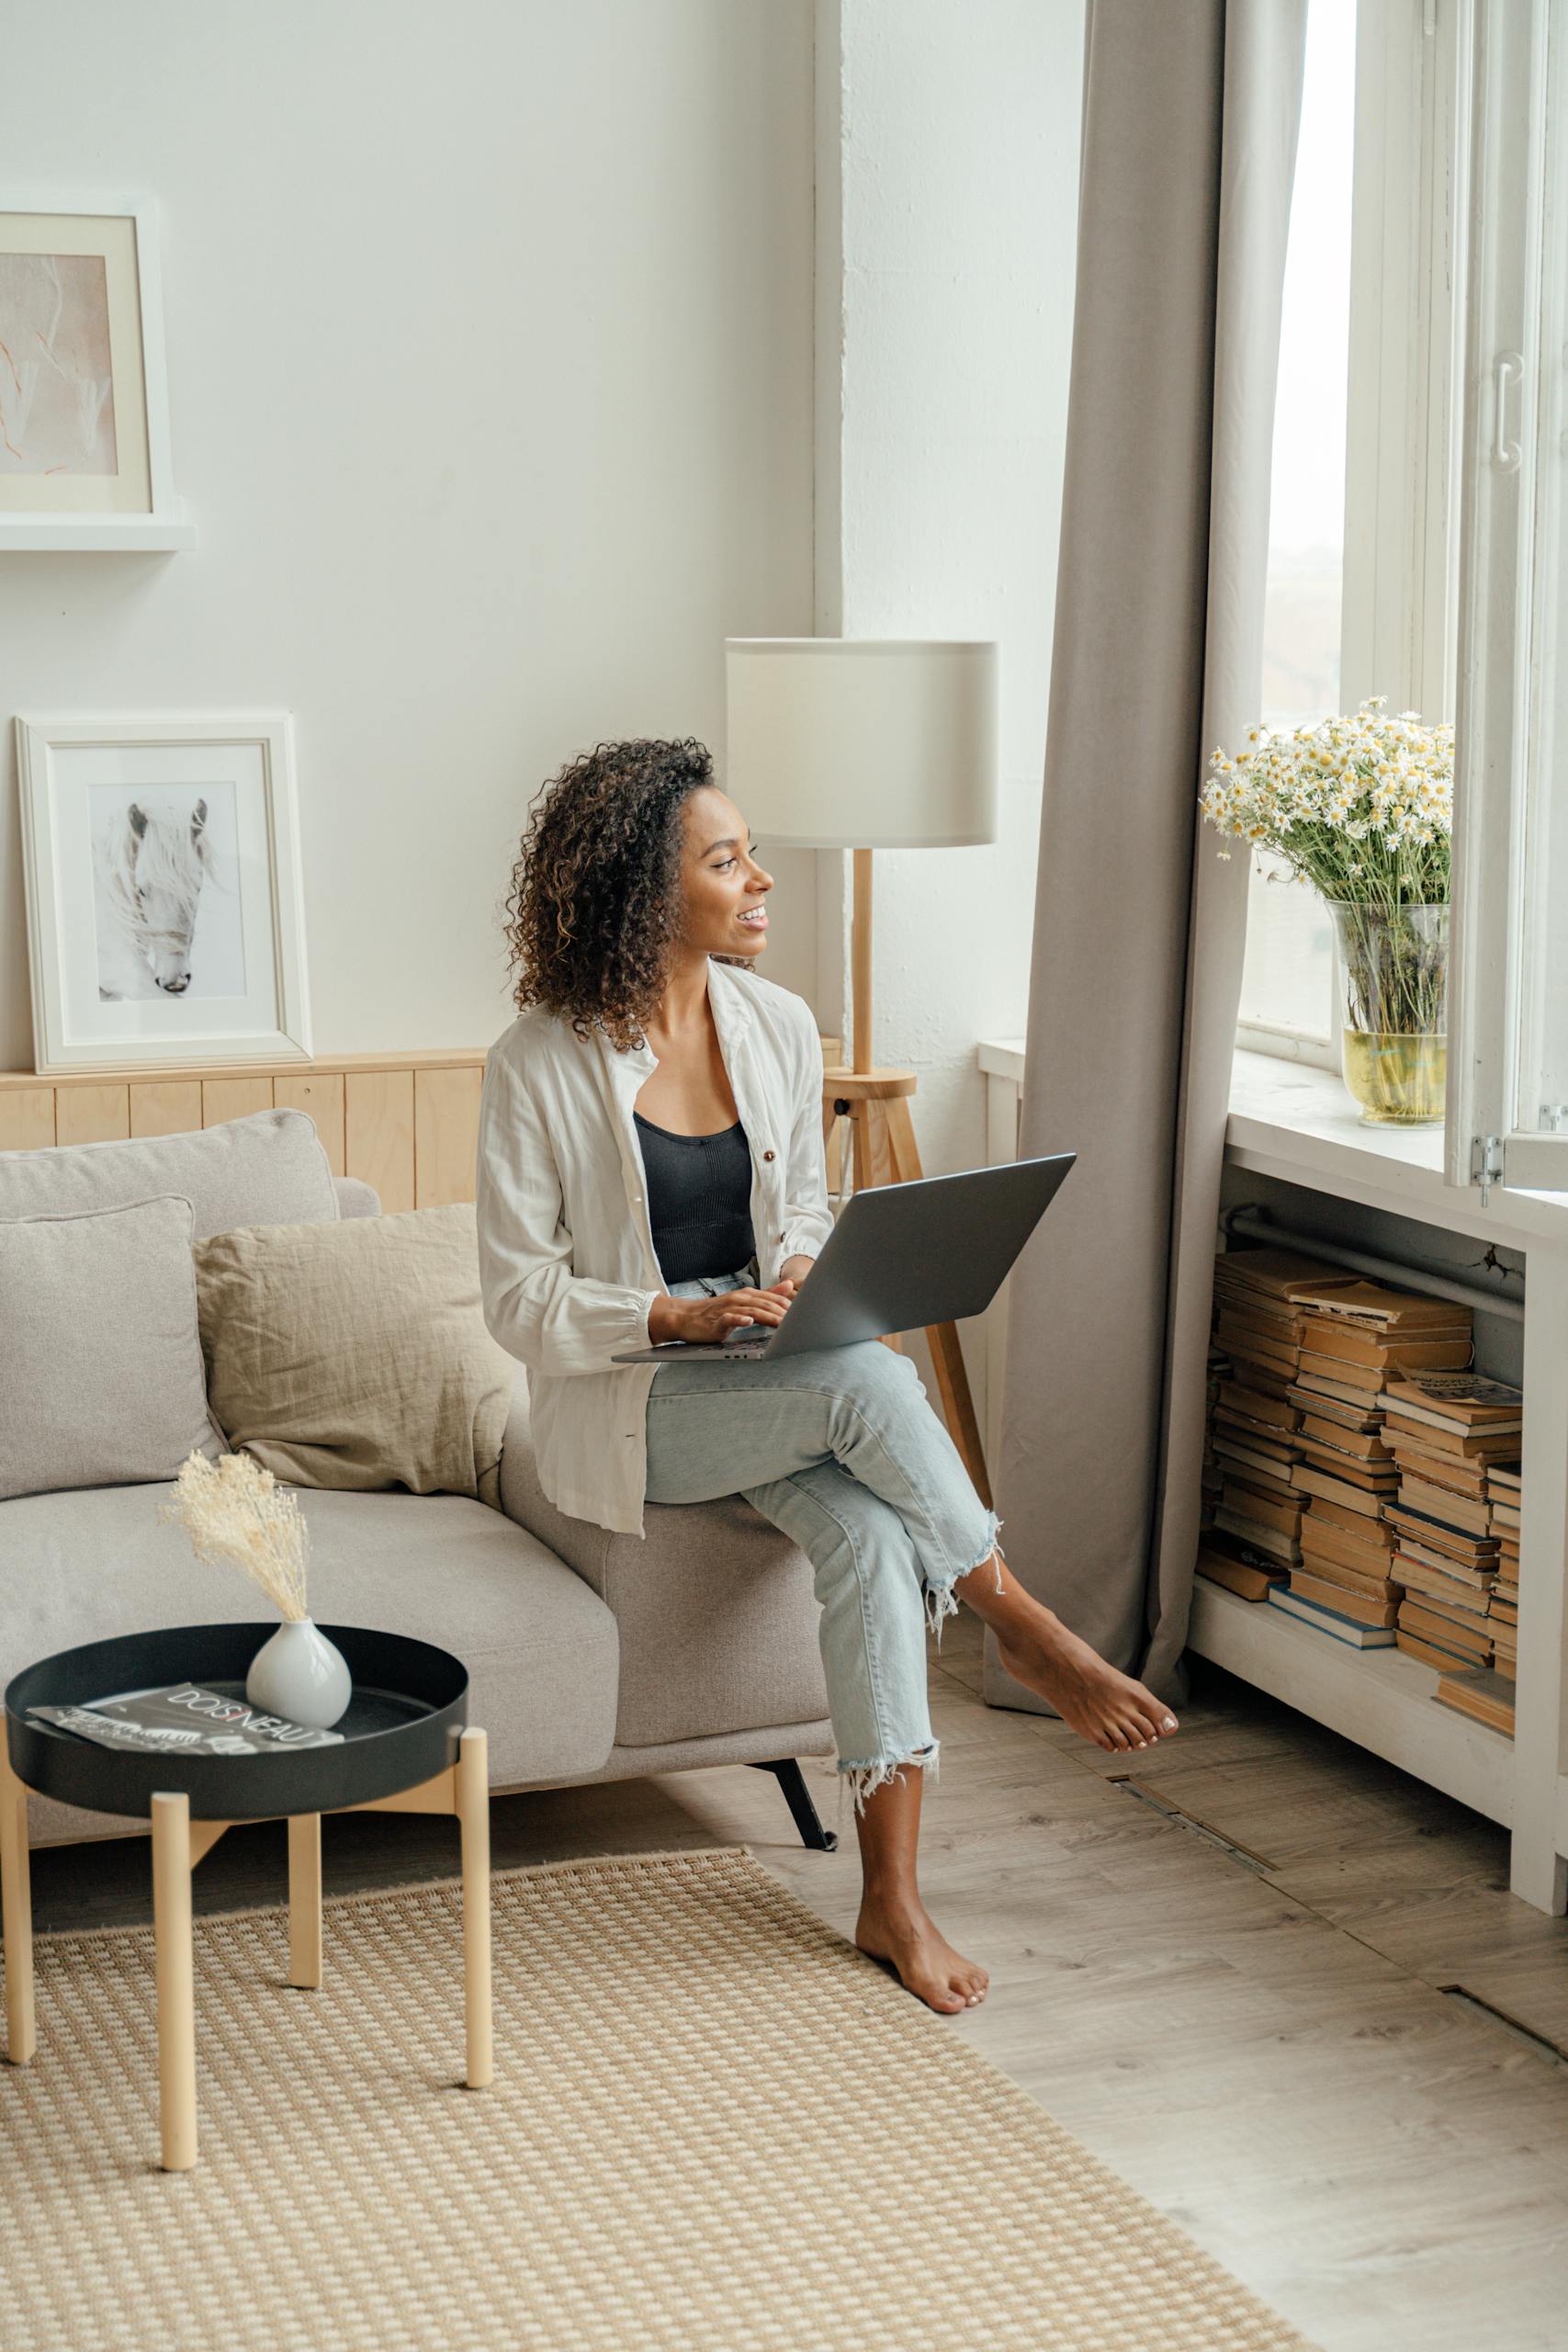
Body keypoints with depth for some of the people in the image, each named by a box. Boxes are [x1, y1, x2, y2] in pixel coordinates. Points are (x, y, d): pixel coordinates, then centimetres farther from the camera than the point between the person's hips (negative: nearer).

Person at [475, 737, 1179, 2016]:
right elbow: (521, 1301, -9)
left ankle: (893, 1895, -22)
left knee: (871, 1528, -28)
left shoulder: (779, 1025, 3)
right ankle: (1029, 1631, -13)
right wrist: (678, 1314, -23)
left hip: (773, 1381, 4)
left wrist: (804, 1270, -9)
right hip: (624, 1405, -4)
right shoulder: (540, 1065, -12)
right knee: (869, 1381, -32)